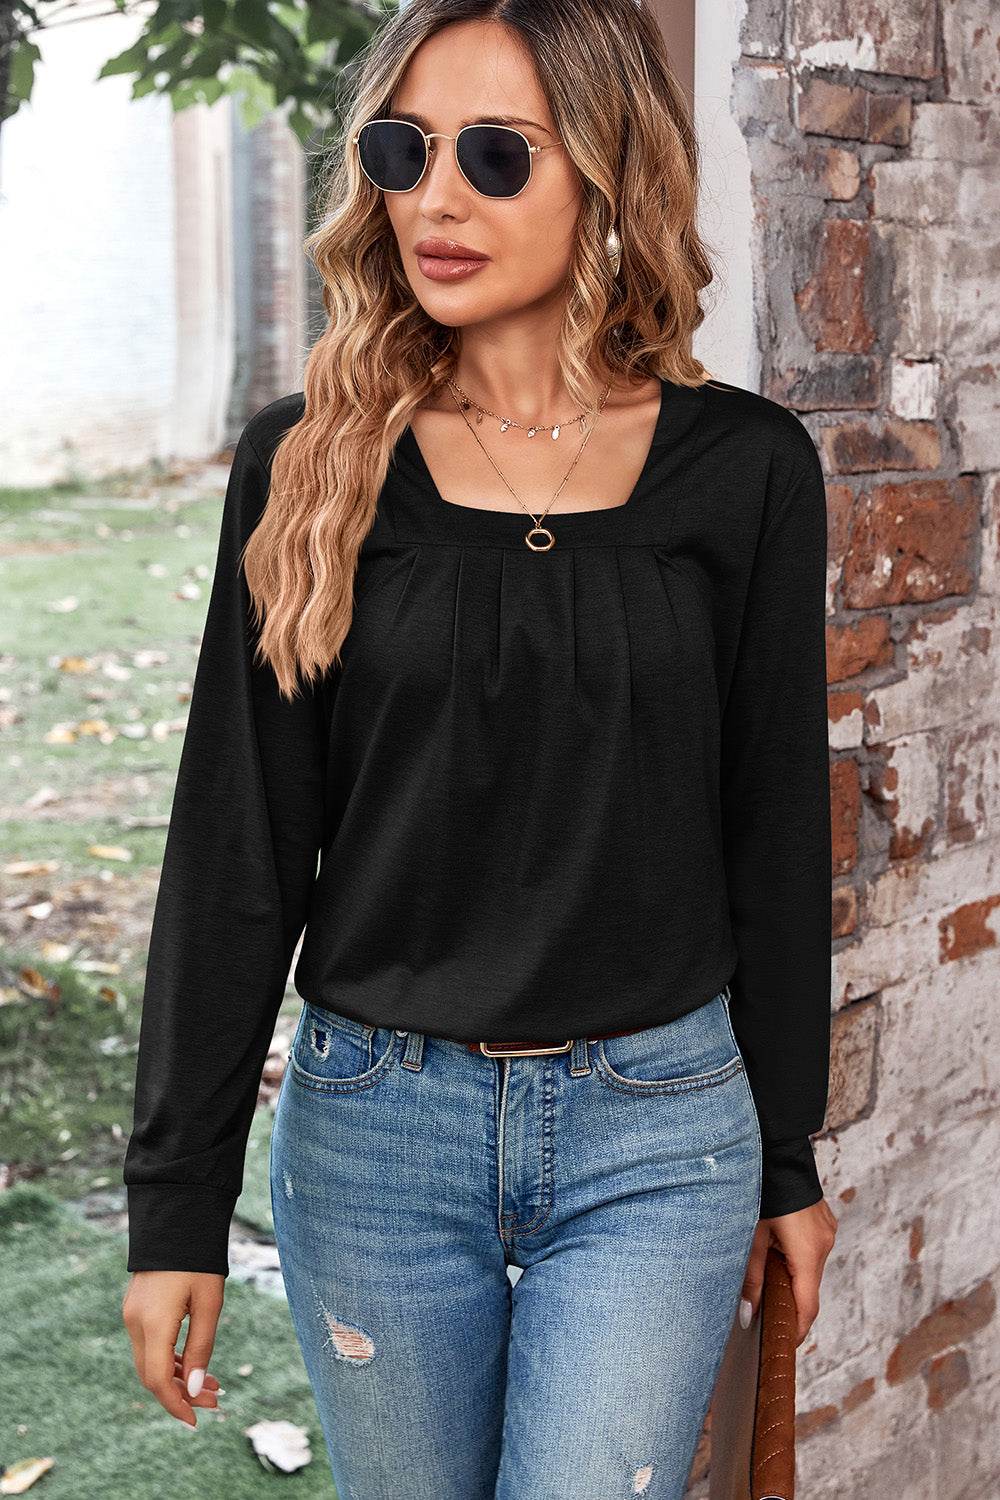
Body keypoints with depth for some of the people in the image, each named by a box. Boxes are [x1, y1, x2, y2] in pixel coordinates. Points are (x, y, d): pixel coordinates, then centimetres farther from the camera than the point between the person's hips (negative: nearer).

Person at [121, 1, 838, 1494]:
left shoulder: (744, 466, -3)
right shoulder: (312, 462, -3)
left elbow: (775, 829, 4)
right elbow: (236, 852, -2)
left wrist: (788, 1157, 9)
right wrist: (176, 1201, -2)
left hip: (657, 1127, -1)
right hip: (373, 1125, 1)